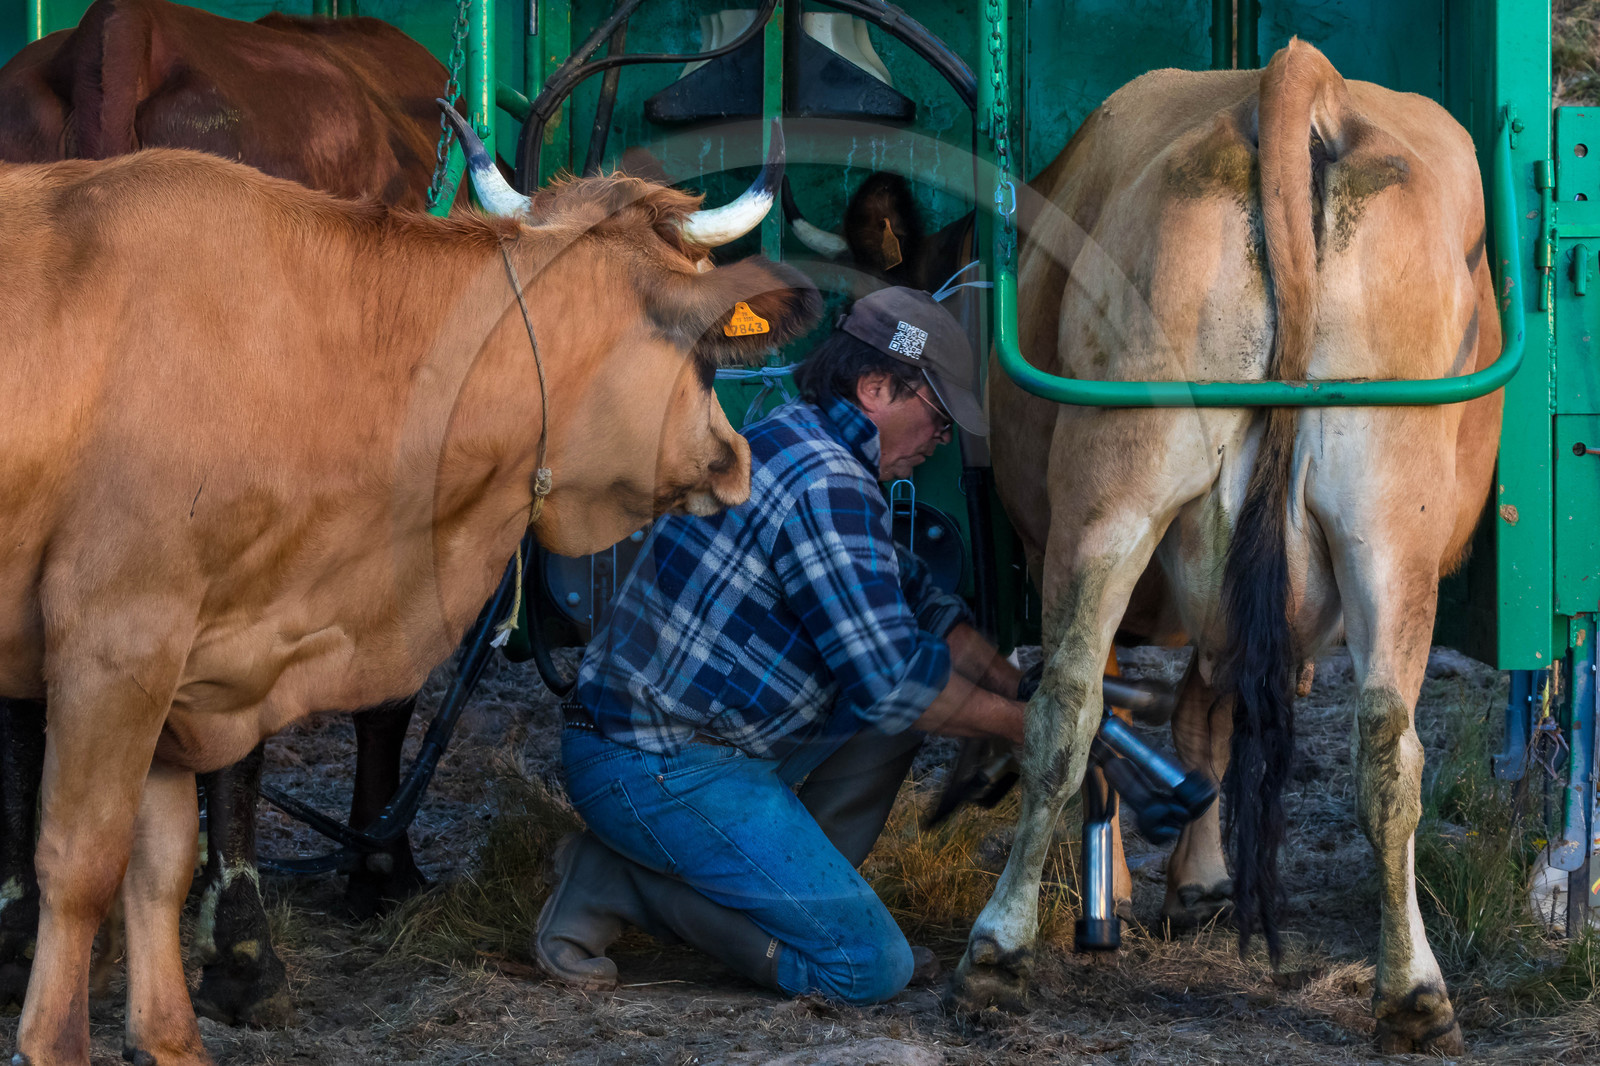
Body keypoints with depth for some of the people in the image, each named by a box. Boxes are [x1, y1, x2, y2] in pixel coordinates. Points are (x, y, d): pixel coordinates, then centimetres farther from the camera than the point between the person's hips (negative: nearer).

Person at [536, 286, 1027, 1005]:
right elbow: (892, 682, -20)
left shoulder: (788, 441, 15)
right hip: (656, 772, -11)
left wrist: (1023, 690, 14)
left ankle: (791, 878, 10)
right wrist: (1018, 724, -6)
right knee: (872, 967, -14)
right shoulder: (825, 486, -19)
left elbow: (919, 607, 24)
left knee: (919, 679, 15)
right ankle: (614, 884, -6)